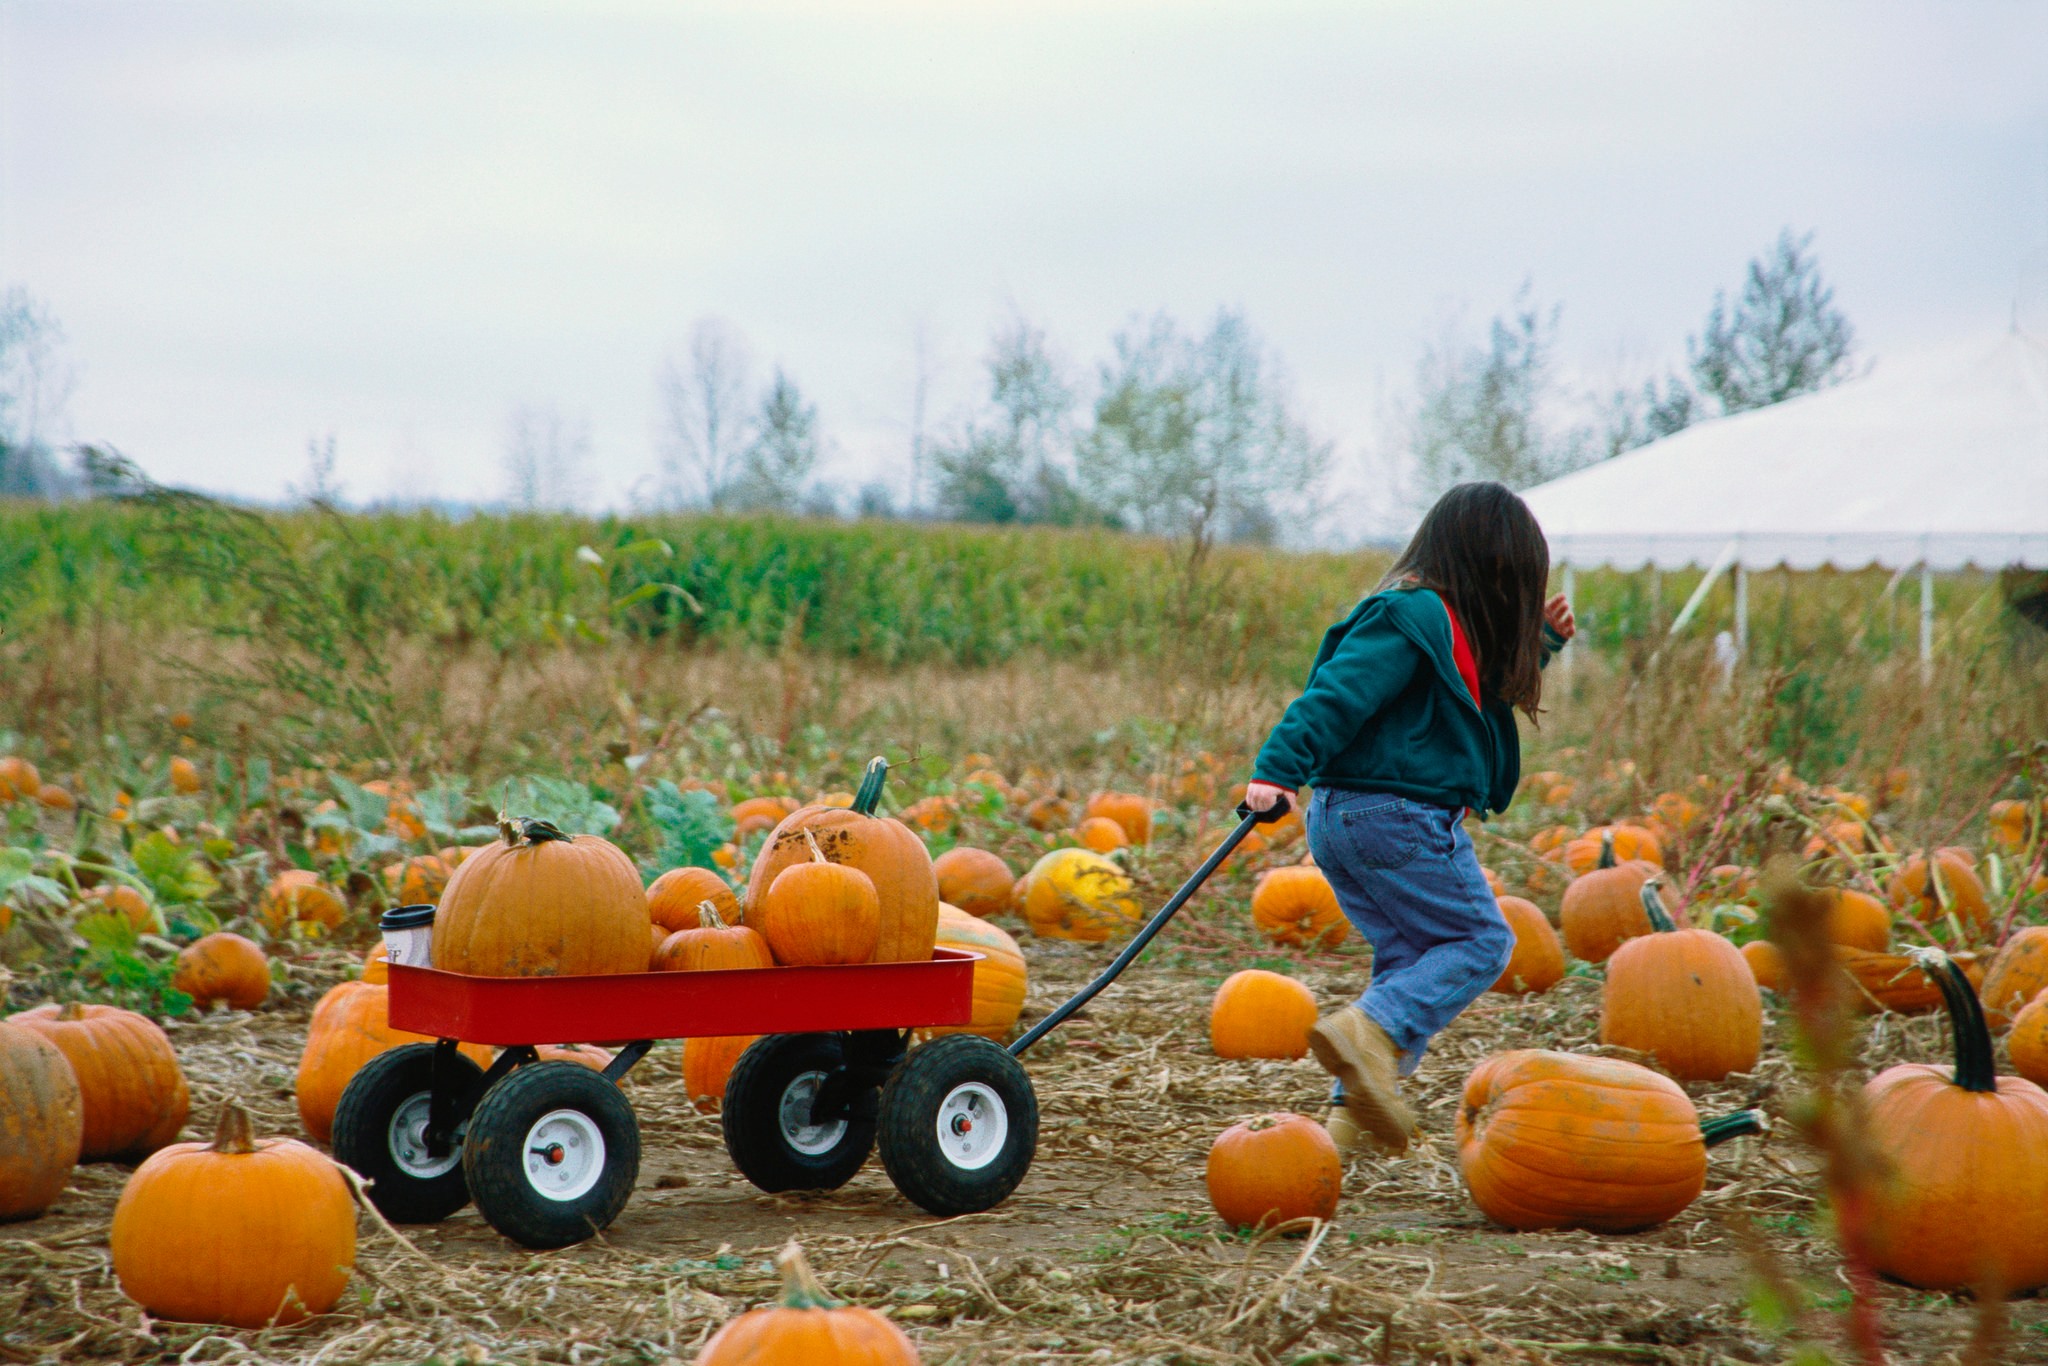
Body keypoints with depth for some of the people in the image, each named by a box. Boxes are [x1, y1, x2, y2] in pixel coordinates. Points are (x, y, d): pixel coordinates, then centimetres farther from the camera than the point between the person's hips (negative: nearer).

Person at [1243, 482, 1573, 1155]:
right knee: (1480, 940, -1)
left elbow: (1486, 692, 33)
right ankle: (1368, 1034, -20)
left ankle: (1354, 1111, 8)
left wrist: (1539, 639, 22)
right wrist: (1278, 769, -31)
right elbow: (1337, 695, -24)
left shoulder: (1442, 617, 17)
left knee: (1409, 960, 13)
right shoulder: (1416, 616, -14)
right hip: (1398, 815, -10)